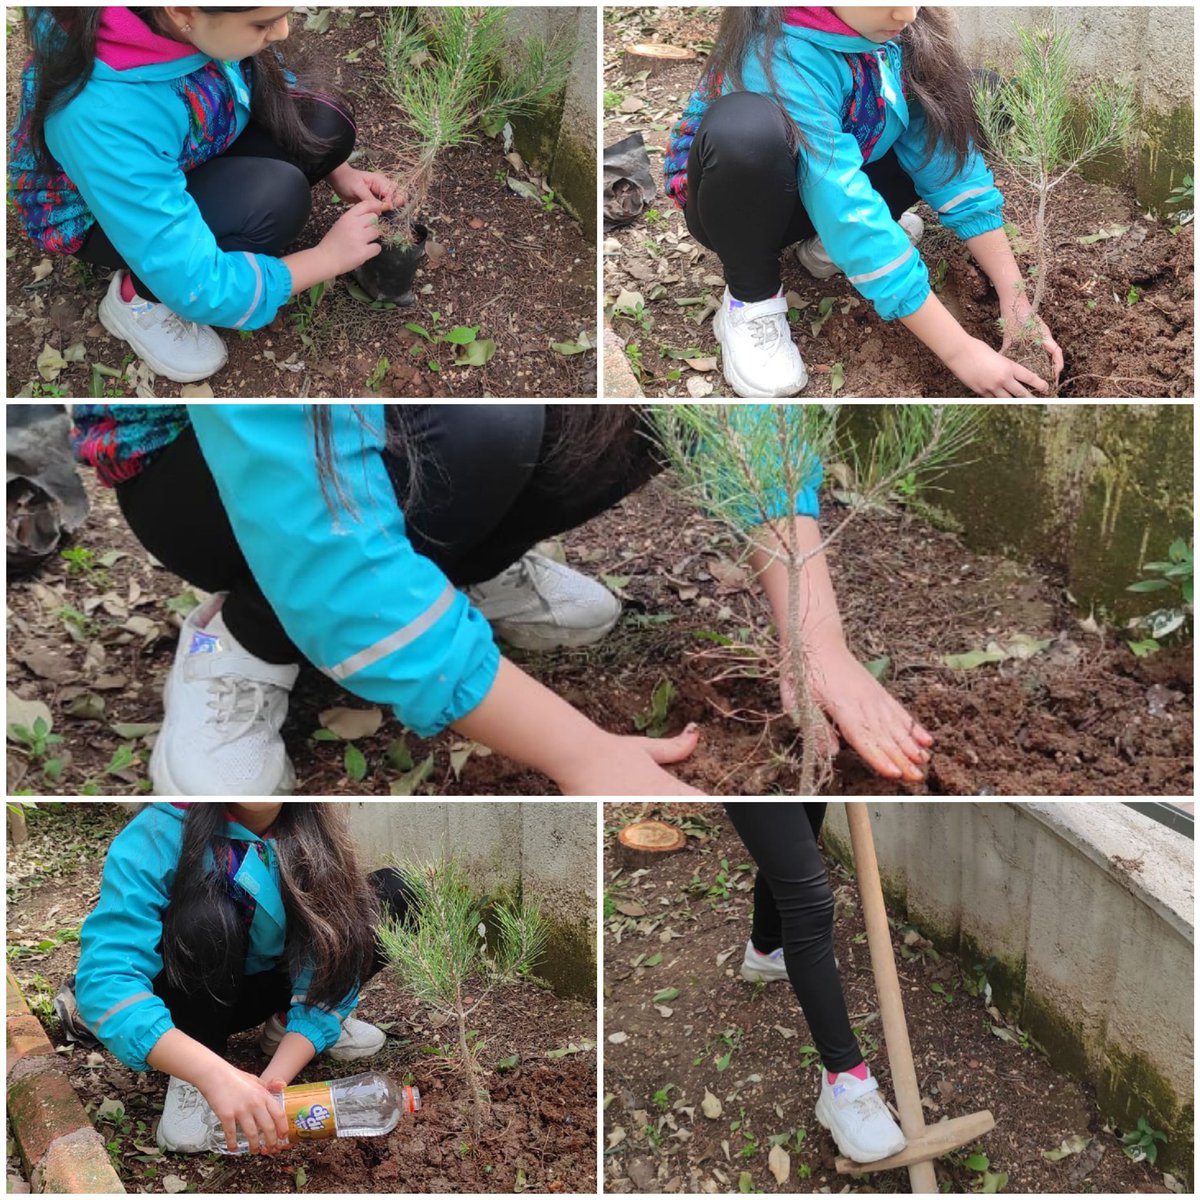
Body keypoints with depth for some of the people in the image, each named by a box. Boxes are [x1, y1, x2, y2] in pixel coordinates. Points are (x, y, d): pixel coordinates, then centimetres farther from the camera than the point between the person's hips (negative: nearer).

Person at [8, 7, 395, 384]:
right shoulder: (104, 117, -42)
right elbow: (197, 288, -35)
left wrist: (337, 171, -6)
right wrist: (327, 256, -24)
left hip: (177, 155, 6)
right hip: (100, 212, -6)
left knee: (326, 125, -15)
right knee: (276, 198, -30)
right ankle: (138, 297, -6)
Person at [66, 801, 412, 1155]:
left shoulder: (314, 833, -20)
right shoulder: (161, 832, -30)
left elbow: (332, 964, -22)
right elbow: (103, 980, -41)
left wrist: (274, 1079, -38)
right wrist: (215, 1074, -54)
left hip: (265, 980, 4)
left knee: (390, 894, -16)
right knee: (208, 915, -35)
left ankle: (288, 1026, 4)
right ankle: (191, 1083, -12)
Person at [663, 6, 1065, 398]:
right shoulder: (782, 56, -36)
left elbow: (951, 159, -14)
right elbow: (845, 209, -39)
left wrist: (1016, 302, -21)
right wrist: (959, 351, -38)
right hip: (739, 201, -6)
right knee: (746, 127, -38)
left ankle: (827, 244, 6)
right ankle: (750, 301, -14)